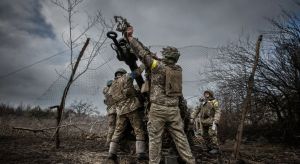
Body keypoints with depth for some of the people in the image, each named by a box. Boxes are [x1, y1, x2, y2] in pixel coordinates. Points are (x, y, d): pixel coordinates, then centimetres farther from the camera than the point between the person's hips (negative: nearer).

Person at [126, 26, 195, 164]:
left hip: (158, 108, -4)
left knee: (155, 138, 4)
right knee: (180, 137, 10)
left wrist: (130, 37, 7)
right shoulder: (178, 70, 9)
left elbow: (142, 53, -2)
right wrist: (155, 56, 27)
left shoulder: (158, 66, -6)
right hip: (174, 109, 5)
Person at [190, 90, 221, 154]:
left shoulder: (214, 102, -6)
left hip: (211, 121, -6)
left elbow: (218, 112, -14)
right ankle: (210, 148, 17)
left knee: (212, 134, -13)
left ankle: (215, 148, -3)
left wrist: (215, 122, -24)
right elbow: (196, 110, 14)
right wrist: (192, 118, 3)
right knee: (205, 135, 6)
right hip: (204, 122, 6)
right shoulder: (202, 102, 12)